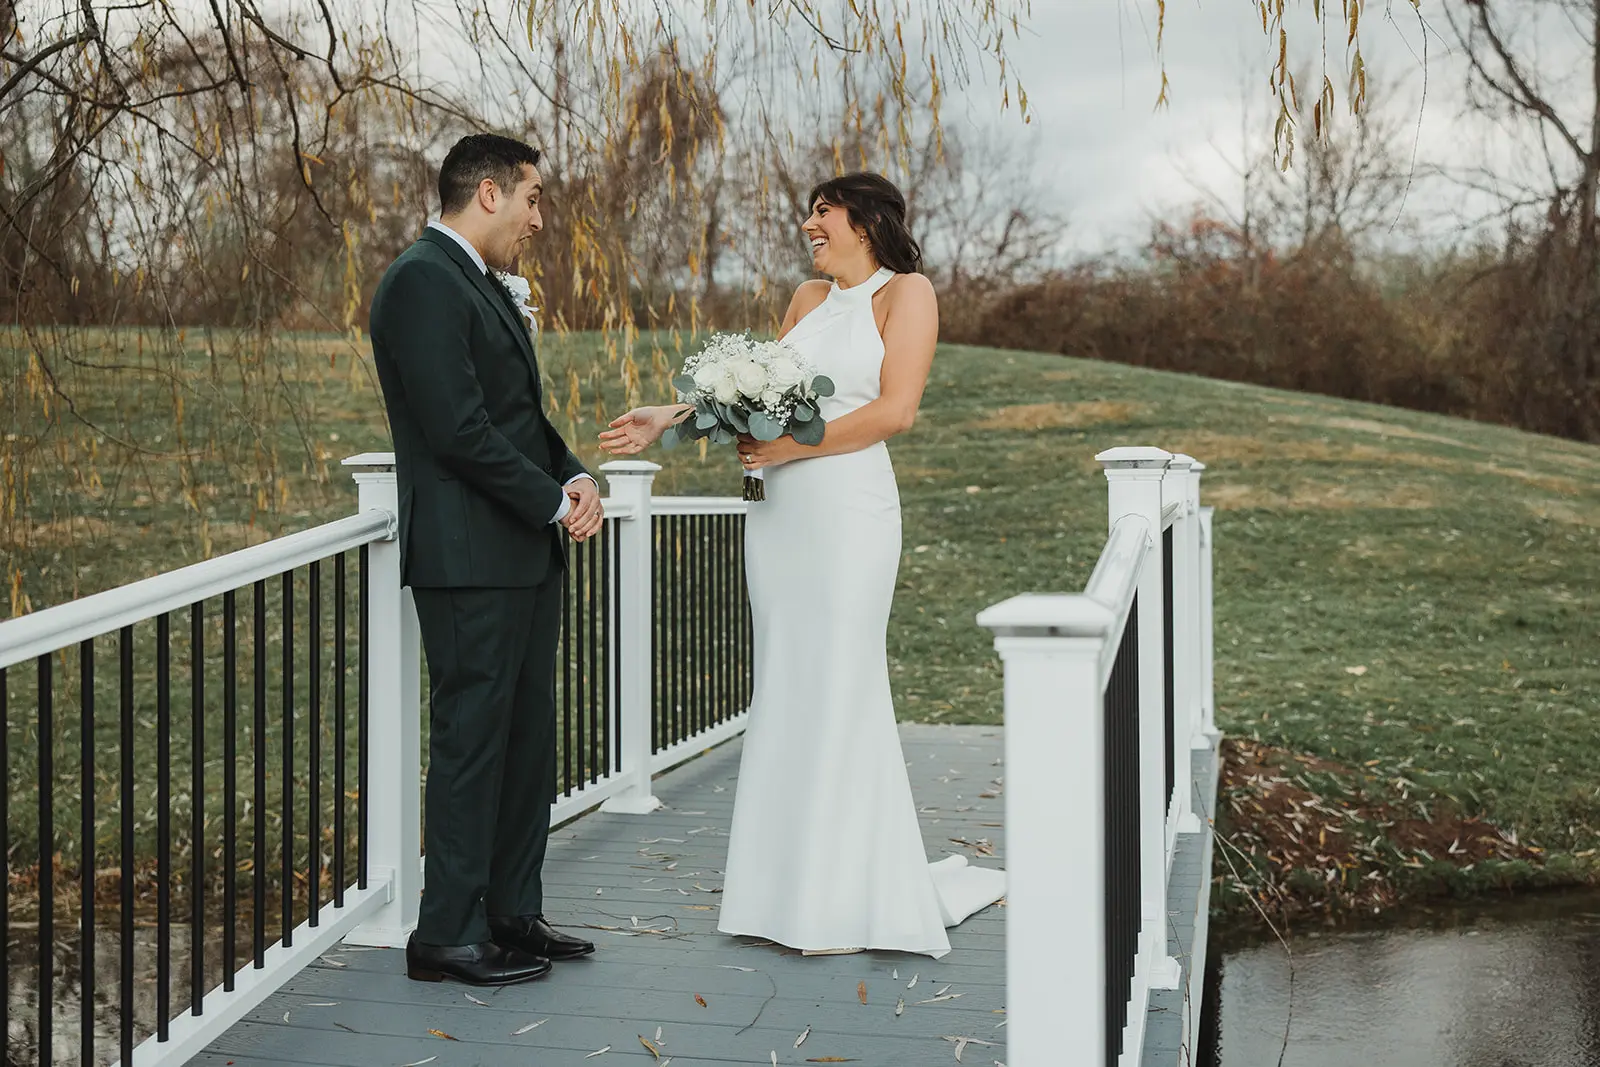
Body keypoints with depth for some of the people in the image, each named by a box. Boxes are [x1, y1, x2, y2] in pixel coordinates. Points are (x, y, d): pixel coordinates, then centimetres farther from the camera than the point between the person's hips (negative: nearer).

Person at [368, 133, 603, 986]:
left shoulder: (478, 282, 19)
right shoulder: (423, 280, -13)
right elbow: (458, 428, -20)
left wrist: (575, 477, 3)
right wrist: (556, 501, -12)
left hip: (525, 554, 10)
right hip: (470, 557, -10)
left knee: (527, 738, 13)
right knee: (471, 740, -3)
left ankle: (511, 913, 23)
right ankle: (447, 936, 7)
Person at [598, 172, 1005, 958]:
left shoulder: (906, 291, 0)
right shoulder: (807, 299, 18)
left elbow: (895, 409, -11)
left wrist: (791, 447, -12)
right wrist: (668, 418, 13)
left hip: (848, 510, -6)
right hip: (779, 512, 6)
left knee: (839, 687, -4)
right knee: (784, 688, 7)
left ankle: (846, 898, 6)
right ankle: (787, 876, 15)